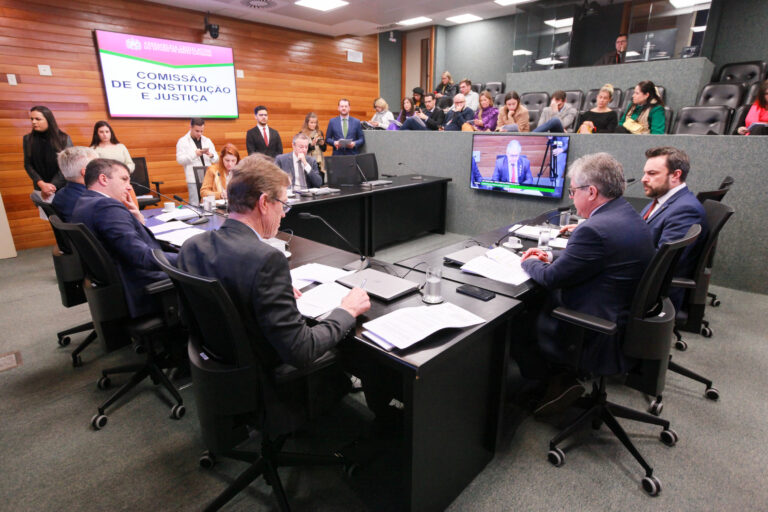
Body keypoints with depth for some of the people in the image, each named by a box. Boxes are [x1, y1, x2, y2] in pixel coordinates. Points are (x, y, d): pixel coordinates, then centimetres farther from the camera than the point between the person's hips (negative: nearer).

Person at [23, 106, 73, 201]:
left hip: (63, 187, -2)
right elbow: (28, 164, 3)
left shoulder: (64, 138, -2)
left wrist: (53, 185, -13)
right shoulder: (28, 139, 5)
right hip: (41, 189, 2)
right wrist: (41, 184, -14)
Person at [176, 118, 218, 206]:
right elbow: (180, 160, -4)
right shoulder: (182, 141, 5)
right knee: (194, 205, -5)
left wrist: (211, 155, -10)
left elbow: (216, 159, 13)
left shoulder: (207, 141, 16)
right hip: (193, 179, -3)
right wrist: (194, 154, -16)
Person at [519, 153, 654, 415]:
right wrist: (552, 257, 7)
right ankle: (560, 379, 20)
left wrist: (530, 263, 1)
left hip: (599, 340, -10)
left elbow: (551, 278, -19)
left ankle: (555, 381, 20)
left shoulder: (595, 230, -29)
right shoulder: (630, 217, 4)